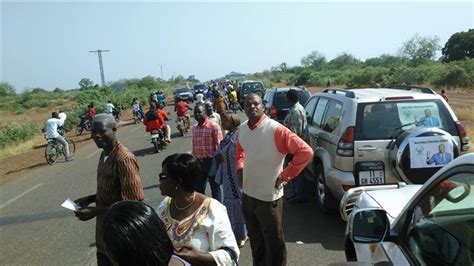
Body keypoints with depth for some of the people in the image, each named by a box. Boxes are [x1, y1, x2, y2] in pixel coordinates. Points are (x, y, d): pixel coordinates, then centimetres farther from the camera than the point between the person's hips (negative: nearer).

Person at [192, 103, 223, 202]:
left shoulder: (214, 126, -11)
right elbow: (194, 146, 15)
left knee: (215, 188, 6)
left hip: (211, 161, -6)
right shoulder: (194, 128, 9)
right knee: (198, 188, 17)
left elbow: (219, 146, -12)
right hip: (198, 162, 6)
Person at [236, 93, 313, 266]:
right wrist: (240, 169, 8)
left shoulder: (275, 130, -19)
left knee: (274, 244, 9)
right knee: (255, 241, 23)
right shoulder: (242, 129, 3)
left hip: (268, 198, -6)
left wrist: (285, 175, -18)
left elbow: (305, 151, -23)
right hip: (247, 195, 7)